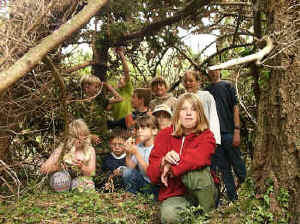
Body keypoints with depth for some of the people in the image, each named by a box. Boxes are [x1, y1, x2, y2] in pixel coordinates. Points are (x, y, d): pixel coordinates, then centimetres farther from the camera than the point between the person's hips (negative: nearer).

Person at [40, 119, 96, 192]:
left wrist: (81, 166, -25)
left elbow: (91, 172, -3)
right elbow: (45, 168, -4)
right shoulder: (63, 148, 1)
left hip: (84, 184, -1)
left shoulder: (90, 150, 3)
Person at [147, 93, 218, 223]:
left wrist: (171, 169, -22)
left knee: (195, 170, -32)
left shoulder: (206, 136, 1)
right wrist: (164, 162, -22)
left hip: (201, 192, 1)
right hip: (174, 194, 0)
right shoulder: (164, 135, 4)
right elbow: (152, 175, -2)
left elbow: (199, 158, -25)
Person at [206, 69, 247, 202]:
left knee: (238, 166, 0)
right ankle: (233, 198, 14)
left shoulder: (227, 86, 5)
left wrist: (236, 131, -10)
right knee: (224, 168, 7)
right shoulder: (206, 91, 14)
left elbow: (235, 108, -1)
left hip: (229, 132, -3)